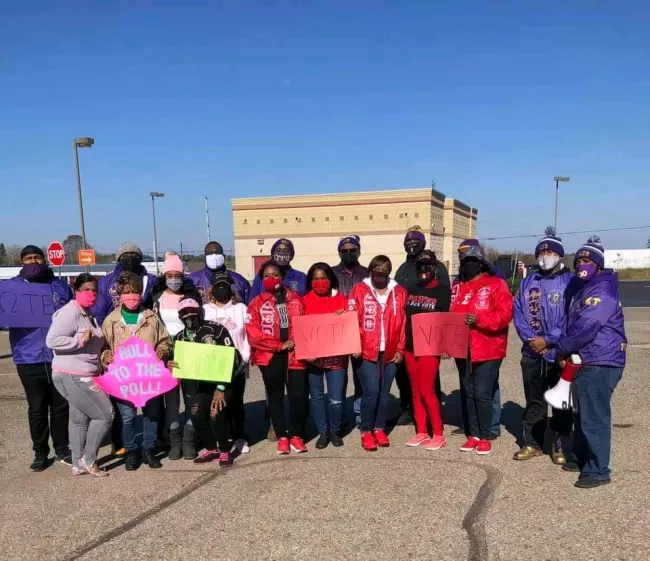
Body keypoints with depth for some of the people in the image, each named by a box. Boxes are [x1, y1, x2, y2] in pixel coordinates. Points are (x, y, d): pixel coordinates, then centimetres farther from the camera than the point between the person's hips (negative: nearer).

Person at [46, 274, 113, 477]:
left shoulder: (88, 314, 16)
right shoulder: (71, 312, -16)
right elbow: (51, 340, -24)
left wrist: (103, 356, 15)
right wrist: (80, 340, -26)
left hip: (83, 376, 10)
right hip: (72, 376, -10)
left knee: (80, 419, 14)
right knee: (105, 414, -7)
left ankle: (78, 464, 23)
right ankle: (88, 459, 7)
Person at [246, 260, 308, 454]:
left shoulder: (295, 299, 6)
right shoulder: (257, 303, -1)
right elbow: (253, 334, -8)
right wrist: (280, 345, -12)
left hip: (296, 354, 1)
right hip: (270, 356, -1)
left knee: (299, 395, -2)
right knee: (275, 396, 10)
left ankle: (296, 435, 17)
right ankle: (282, 436, 23)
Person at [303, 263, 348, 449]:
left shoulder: (341, 299, 3)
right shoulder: (305, 301, 1)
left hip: (337, 357, 0)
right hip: (312, 358, 1)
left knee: (336, 399, 1)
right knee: (317, 397, 11)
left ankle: (335, 431, 25)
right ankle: (323, 432, 27)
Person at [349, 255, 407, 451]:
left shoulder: (399, 292, 6)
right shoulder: (360, 290, 0)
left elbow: (403, 323, 7)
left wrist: (400, 349, 4)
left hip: (390, 352, 3)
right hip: (367, 351, -3)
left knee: (384, 393, 10)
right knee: (371, 392, -7)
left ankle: (379, 429, 24)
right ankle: (366, 431, 8)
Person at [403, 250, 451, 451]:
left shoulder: (443, 291, -3)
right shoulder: (410, 291, 13)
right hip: (410, 347, 6)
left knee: (426, 390, -7)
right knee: (416, 392, 9)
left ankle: (439, 434, 4)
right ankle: (421, 432, 19)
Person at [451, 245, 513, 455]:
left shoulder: (496, 284, -3)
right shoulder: (459, 287, 14)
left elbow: (504, 314, -12)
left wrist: (479, 320, -23)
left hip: (487, 350, -6)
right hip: (463, 349, 6)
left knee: (482, 394, -5)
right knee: (467, 393, 11)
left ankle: (485, 437, 9)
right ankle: (473, 435, 21)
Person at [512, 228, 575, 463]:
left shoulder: (570, 282, -5)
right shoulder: (527, 282, 10)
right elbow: (518, 313, 5)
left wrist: (548, 340, -16)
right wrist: (530, 338, -10)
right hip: (531, 353, 4)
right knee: (534, 401, 13)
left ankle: (559, 445, 20)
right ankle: (532, 443, 24)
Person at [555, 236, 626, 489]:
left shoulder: (603, 290, -17)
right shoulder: (583, 289, 17)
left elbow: (586, 328, -24)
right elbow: (573, 324, 19)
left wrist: (561, 349, -12)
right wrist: (566, 351, 3)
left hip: (600, 364, -11)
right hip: (585, 362, 11)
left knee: (594, 418, -5)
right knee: (582, 414, 19)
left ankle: (598, 471, 4)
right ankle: (581, 458, 33)